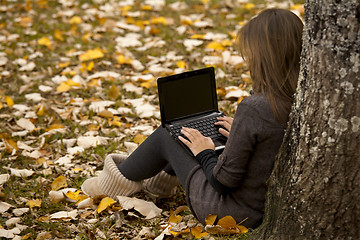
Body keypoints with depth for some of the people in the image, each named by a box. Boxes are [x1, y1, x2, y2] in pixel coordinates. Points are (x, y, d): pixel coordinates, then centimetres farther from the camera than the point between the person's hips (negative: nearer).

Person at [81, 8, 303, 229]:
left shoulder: (253, 109, -30)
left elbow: (224, 181, -22)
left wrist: (205, 153, -4)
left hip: (233, 213, -7)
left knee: (166, 135, 11)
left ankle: (123, 179, 38)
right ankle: (163, 176, 47)